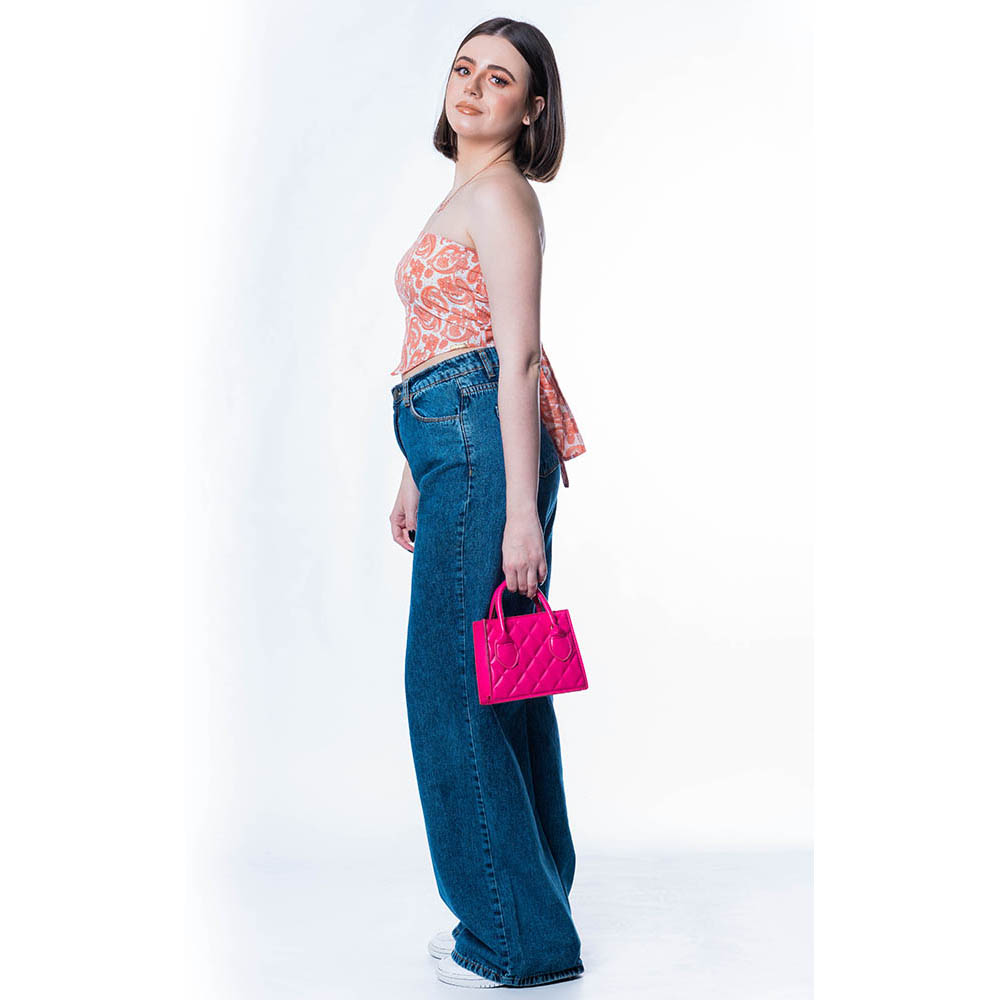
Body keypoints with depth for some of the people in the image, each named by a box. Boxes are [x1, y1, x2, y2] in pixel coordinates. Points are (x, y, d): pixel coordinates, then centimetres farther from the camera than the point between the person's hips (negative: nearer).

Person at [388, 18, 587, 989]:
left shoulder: (499, 192, -7)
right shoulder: (466, 194, 22)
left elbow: (517, 357, -16)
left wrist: (521, 509, -21)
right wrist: (416, 477, 24)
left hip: (483, 444, -10)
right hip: (458, 448, 10)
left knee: (452, 680, -5)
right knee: (498, 680, 13)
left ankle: (515, 939, 6)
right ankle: (528, 907, 25)